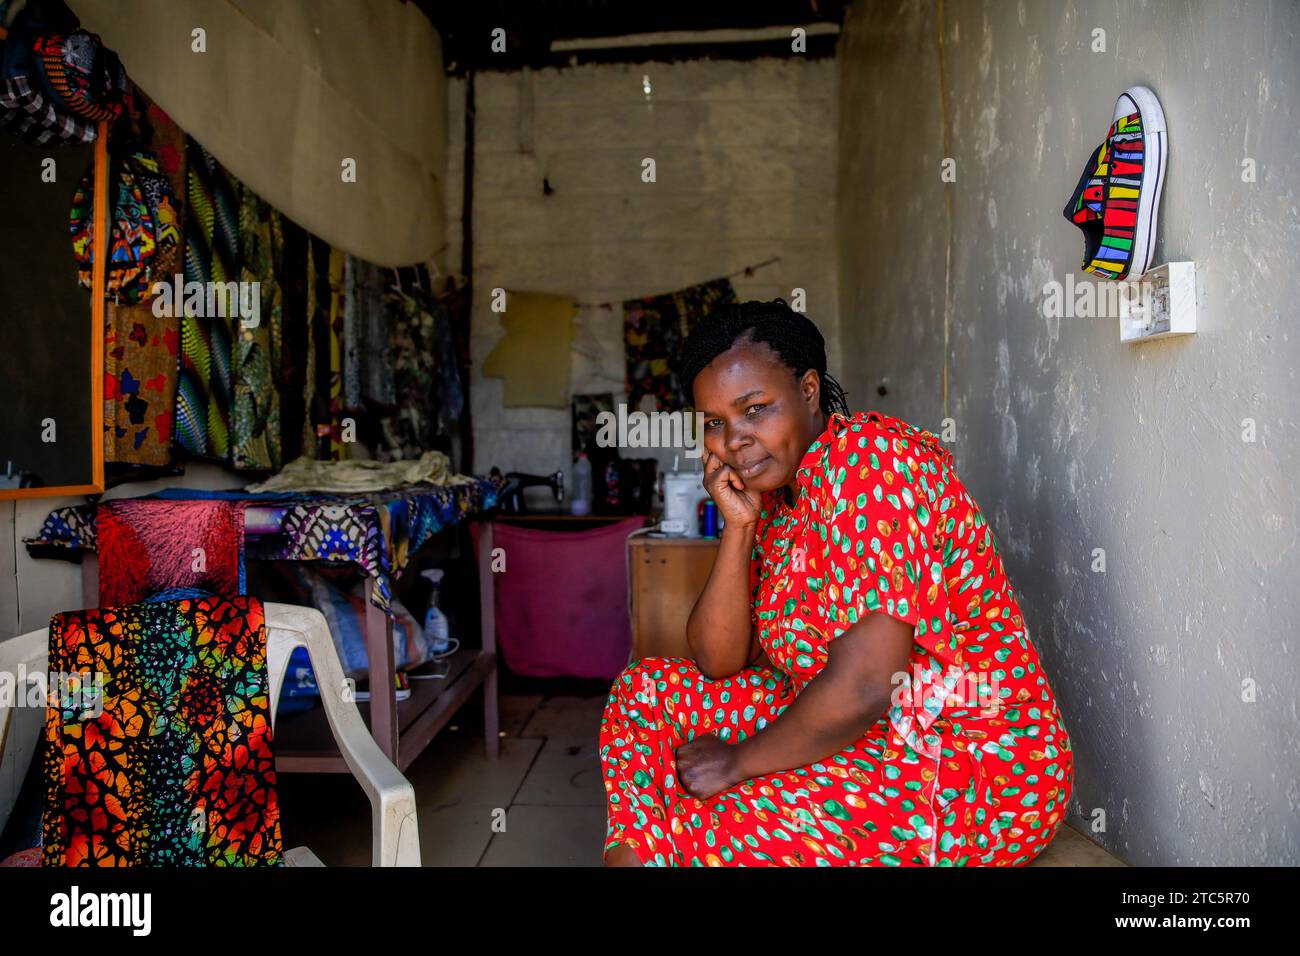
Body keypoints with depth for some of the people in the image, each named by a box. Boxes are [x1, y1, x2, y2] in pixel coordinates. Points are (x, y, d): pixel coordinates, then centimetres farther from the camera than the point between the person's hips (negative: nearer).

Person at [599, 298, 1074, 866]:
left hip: (977, 771, -8)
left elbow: (862, 686, -29)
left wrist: (738, 761, -13)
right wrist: (737, 526, -11)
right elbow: (717, 662, 1)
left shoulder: (872, 461, -22)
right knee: (648, 691, 4)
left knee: (712, 825, -24)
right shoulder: (770, 493, 4)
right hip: (861, 735, 9)